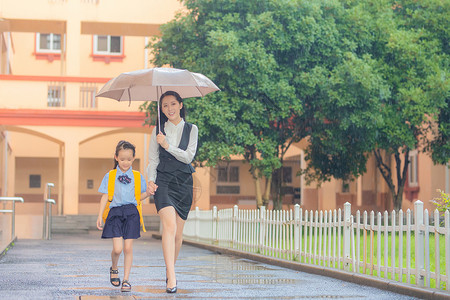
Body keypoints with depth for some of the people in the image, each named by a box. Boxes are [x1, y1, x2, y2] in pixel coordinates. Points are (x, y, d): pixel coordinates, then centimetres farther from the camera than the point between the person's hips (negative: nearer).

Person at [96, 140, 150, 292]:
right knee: (117, 248, -10)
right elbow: (105, 196, 7)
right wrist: (100, 216, 2)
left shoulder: (138, 177, 10)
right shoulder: (110, 176, 8)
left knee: (128, 248, -2)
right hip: (115, 212, -1)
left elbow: (140, 196, 15)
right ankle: (114, 269, 22)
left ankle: (126, 280, 9)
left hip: (132, 213, 1)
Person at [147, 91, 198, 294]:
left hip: (183, 182, 2)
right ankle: (171, 277, -27)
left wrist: (168, 146, -13)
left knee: (178, 232, 5)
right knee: (169, 226, -19)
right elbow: (153, 159, 8)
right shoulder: (158, 130, 9)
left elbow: (188, 156, -2)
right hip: (163, 180, -2)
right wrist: (151, 180, -6)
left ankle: (169, 269, 26)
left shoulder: (191, 129, 8)